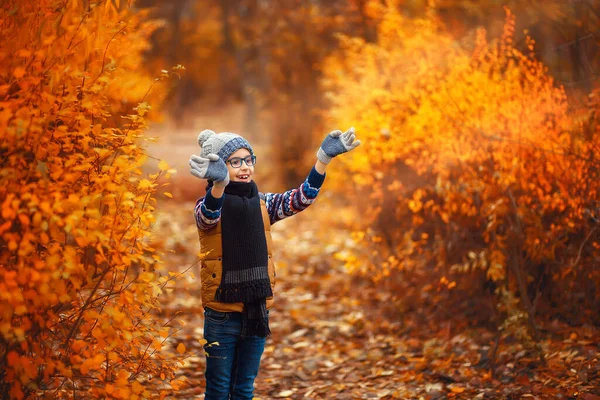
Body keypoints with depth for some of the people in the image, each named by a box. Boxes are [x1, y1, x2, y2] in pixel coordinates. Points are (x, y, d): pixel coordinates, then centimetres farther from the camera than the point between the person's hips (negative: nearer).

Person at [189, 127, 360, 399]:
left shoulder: (262, 204, 5)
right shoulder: (207, 206, -8)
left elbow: (301, 199, -10)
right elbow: (209, 214, -32)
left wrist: (324, 158, -25)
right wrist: (219, 183, -55)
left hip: (257, 311, 4)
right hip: (222, 314, -4)